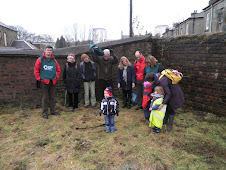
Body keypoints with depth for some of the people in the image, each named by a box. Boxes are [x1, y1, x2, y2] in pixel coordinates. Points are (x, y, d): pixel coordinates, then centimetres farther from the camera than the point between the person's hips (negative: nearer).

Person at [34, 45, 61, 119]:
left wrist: (56, 78, 9)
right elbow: (36, 70, 0)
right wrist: (39, 79, -3)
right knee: (45, 98, 1)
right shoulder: (40, 59, -2)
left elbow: (58, 70, 17)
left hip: (53, 82, 4)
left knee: (52, 97, 12)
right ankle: (44, 113, 10)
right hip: (44, 81, -3)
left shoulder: (54, 60, 8)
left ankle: (53, 111, 23)